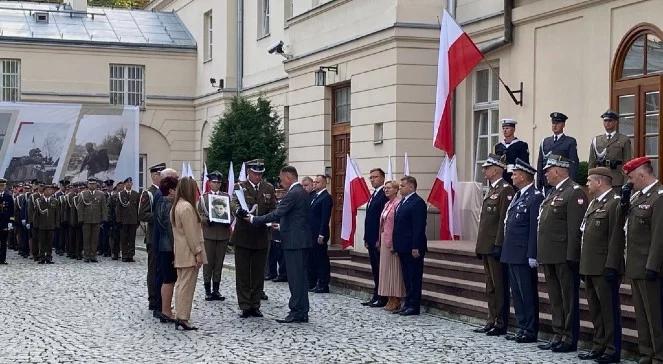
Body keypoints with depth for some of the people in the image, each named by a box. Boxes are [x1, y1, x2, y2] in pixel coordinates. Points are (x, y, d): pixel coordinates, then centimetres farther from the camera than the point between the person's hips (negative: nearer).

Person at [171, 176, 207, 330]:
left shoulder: (176, 206, 13)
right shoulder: (187, 207, -17)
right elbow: (191, 233, -19)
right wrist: (198, 252, -16)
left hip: (180, 254, 10)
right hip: (189, 254, -10)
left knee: (181, 284, 11)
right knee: (187, 285, -7)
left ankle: (179, 316, 13)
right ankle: (183, 318, -6)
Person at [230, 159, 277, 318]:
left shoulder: (269, 189, 8)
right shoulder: (240, 187, -1)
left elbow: (273, 209, 6)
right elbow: (234, 203, -17)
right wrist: (239, 211, -40)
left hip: (261, 237, 3)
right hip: (243, 236, -2)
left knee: (258, 273, 7)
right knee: (243, 273, 2)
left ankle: (255, 306, 16)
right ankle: (245, 307, 8)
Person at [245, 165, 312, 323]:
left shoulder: (293, 194, -16)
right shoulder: (303, 193, 15)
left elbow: (276, 214, -19)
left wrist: (253, 219, -12)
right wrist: (281, 225, 24)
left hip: (294, 241, -10)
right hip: (302, 240, 10)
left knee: (295, 277, -6)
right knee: (300, 277, 12)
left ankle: (297, 313, -4)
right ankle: (302, 312, 15)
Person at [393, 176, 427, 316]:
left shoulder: (417, 203, -14)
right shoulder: (402, 202, 15)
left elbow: (419, 227, -19)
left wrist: (416, 247, -22)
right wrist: (396, 244, 13)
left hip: (413, 248, -10)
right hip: (403, 247, 10)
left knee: (414, 277, -2)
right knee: (407, 277, 14)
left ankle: (414, 306, 2)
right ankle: (408, 303, 21)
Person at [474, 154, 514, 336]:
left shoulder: (505, 190, -12)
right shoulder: (492, 190, 17)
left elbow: (504, 220, -18)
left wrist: (498, 245, -21)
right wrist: (480, 246, 17)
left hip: (496, 247, -10)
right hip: (486, 246, 10)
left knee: (499, 287, -3)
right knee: (490, 287, 13)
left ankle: (501, 324, 1)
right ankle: (492, 321, 19)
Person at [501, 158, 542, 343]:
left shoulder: (535, 197, -12)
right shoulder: (517, 196, 16)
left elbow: (535, 229, -17)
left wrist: (532, 256, -19)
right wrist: (505, 250, 17)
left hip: (524, 256, -9)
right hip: (512, 255, 9)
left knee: (528, 293, -3)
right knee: (517, 293, 13)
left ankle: (531, 331, 3)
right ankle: (522, 328, 20)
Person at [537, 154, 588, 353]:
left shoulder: (575, 192, -12)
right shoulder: (554, 192, 16)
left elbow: (576, 228, -18)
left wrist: (571, 256, -21)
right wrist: (541, 254, 15)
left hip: (564, 257, -9)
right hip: (549, 256, 9)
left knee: (569, 298, 0)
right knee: (555, 298, 14)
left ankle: (570, 339, 7)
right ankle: (559, 335, 22)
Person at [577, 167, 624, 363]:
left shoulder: (615, 203, -12)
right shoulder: (593, 203, 17)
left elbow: (616, 237, -18)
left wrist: (611, 266, -21)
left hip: (604, 268, -9)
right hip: (589, 267, 9)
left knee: (609, 310, -2)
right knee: (595, 310, 15)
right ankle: (598, 347, 23)